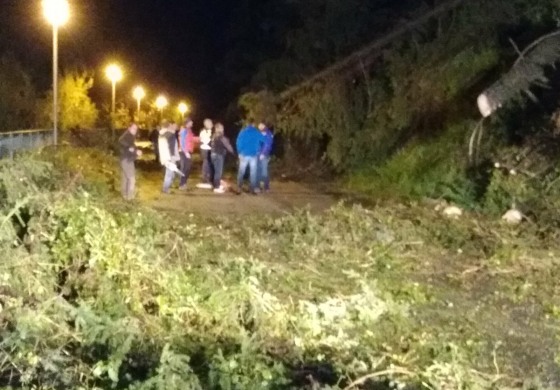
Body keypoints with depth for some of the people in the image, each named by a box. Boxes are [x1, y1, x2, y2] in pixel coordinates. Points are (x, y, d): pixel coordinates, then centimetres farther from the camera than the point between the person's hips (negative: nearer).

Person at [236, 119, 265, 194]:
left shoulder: (243, 132, 1)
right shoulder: (257, 132, 1)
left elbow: (238, 143, -4)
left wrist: (239, 152, 2)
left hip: (244, 155, 0)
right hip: (254, 155, 0)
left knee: (241, 172, 6)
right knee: (253, 173, 6)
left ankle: (239, 188, -2)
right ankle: (252, 189, 5)